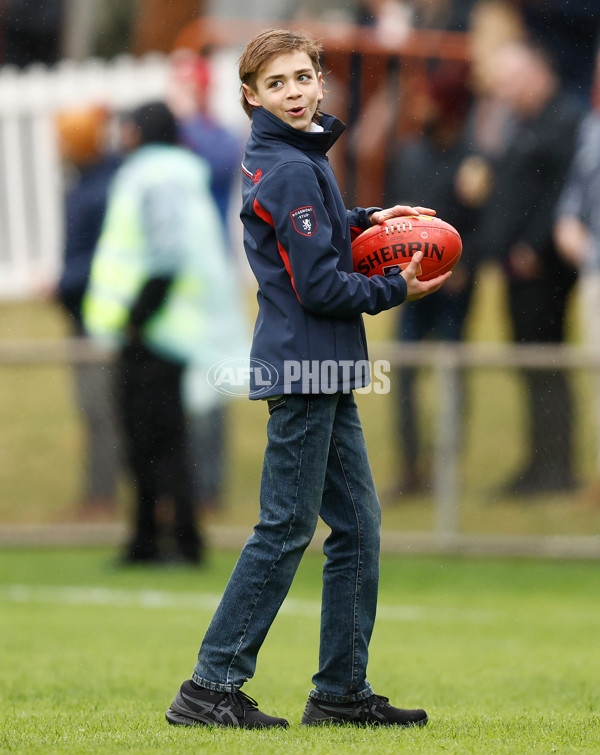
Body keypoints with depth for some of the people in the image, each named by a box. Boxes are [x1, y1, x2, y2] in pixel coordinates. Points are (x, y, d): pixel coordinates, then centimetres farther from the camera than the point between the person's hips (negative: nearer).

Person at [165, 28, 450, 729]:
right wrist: (398, 290, -7)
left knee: (357, 526, 12)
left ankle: (343, 691, 16)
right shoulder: (291, 171, -17)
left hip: (322, 375, 10)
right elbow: (320, 288, -19)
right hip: (302, 370, -10)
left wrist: (364, 219, 16)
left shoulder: (291, 157, 12)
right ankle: (211, 686, -2)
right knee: (285, 529, -6)